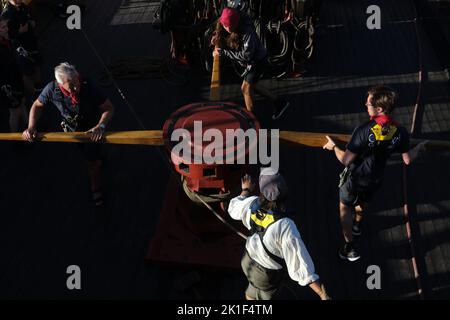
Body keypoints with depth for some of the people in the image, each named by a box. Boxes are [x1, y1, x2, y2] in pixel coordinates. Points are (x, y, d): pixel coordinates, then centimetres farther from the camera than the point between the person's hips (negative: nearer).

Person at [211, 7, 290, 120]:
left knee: (246, 87, -9)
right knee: (251, 85, 18)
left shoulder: (247, 31, -34)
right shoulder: (223, 29, -13)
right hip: (251, 62, 9)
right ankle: (279, 103, 30)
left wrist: (223, 52, -36)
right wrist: (217, 40, -20)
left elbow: (246, 55, -36)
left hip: (258, 59, -9)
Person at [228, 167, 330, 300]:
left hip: (249, 260, 4)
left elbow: (234, 208, 0)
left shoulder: (252, 204, -26)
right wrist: (323, 294, -36)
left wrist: (246, 190, 19)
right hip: (266, 275, -4)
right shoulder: (285, 227, -42)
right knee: (262, 296, 29)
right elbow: (300, 264, -40)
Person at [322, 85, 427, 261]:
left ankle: (349, 248, 23)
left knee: (345, 207, 21)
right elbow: (407, 160, -6)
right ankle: (357, 224, 62)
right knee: (364, 201, 34)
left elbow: (346, 160, -28)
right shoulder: (400, 132, -21)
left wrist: (334, 146, -9)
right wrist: (418, 149, 14)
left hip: (355, 178, -4)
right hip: (375, 179, 4)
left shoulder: (364, 130, -35)